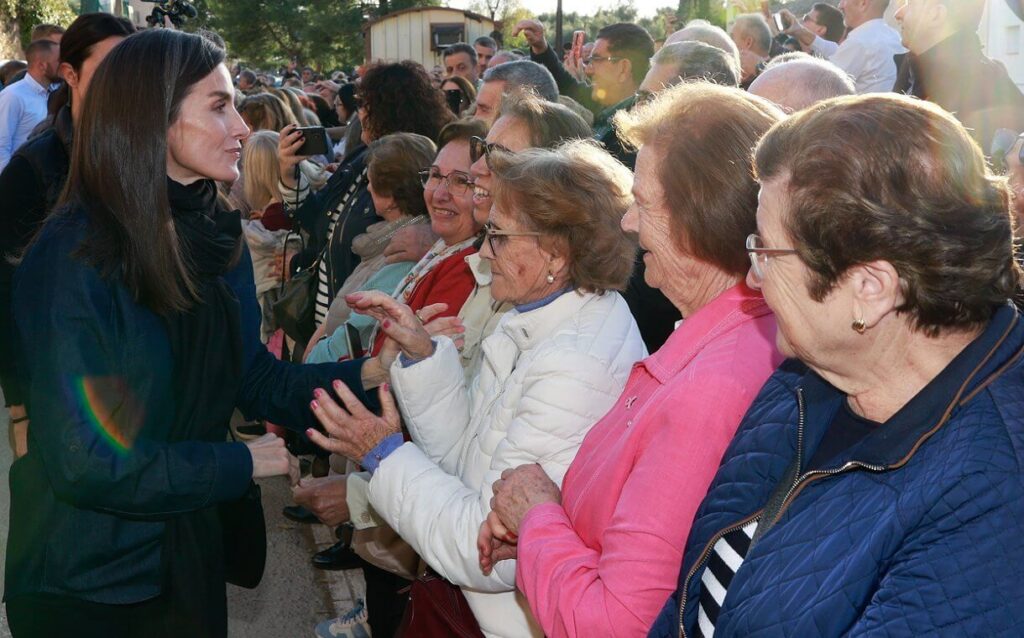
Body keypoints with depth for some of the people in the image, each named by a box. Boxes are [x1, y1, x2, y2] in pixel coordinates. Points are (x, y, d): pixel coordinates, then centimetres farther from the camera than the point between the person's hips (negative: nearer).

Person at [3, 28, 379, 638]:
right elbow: (85, 462, -25)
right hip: (86, 584, -6)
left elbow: (256, 378, 2)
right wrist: (240, 464, -16)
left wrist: (376, 373, -13)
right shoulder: (73, 261, -23)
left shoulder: (217, 239, 0)